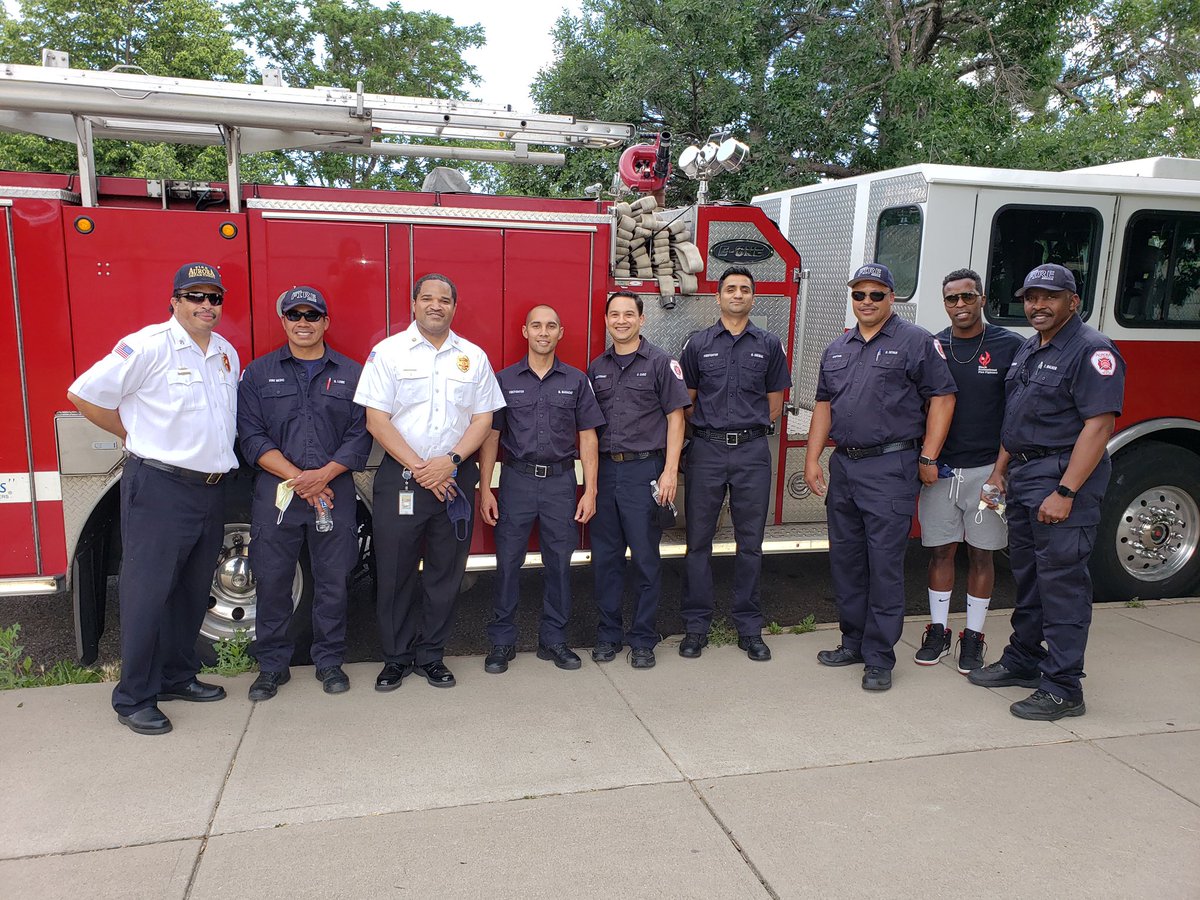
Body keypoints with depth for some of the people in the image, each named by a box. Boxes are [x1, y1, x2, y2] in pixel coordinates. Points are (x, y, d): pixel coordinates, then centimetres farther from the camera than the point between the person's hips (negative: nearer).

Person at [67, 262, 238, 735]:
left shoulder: (227, 353, 11)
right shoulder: (148, 345, -11)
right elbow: (84, 394, -9)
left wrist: (219, 455, 13)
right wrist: (138, 436, -3)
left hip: (211, 489, 7)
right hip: (159, 488, -7)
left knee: (193, 592, 15)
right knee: (148, 592, -1)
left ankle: (178, 676, 30)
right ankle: (134, 698, 10)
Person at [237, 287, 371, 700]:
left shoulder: (351, 374, 7)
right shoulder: (258, 373, 6)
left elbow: (360, 434, 1)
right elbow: (252, 436, -2)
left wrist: (324, 474, -13)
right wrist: (297, 478, -13)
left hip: (335, 493, 0)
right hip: (275, 493, 0)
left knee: (333, 581, 6)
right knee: (272, 580, 5)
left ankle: (329, 661, 22)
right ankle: (272, 665, 21)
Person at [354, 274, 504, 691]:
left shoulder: (474, 356, 8)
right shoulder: (388, 351, 0)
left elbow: (483, 417, 5)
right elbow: (376, 420, -6)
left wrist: (450, 461, -11)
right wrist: (420, 468, -12)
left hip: (455, 478, 2)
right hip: (399, 477, -2)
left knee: (445, 572, 8)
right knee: (394, 571, 3)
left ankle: (431, 656, 22)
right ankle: (396, 657, 18)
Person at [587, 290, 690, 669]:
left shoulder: (660, 363, -1)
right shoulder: (597, 368, 12)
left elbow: (676, 419, -4)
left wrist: (670, 472, -12)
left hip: (644, 471, -4)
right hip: (604, 470, 4)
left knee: (645, 559, 2)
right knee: (605, 557, 8)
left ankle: (643, 640, 14)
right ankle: (609, 634, 21)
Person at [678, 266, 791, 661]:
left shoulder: (769, 345, 7)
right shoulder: (698, 343, 6)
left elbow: (774, 404, 11)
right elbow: (687, 402, 10)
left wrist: (747, 427, 4)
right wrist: (713, 427, 4)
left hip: (752, 452, 0)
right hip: (706, 450, 0)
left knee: (750, 543, 6)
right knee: (699, 540, 3)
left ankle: (749, 628, 16)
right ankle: (696, 625, 14)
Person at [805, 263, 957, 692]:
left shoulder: (916, 342, -3)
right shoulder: (837, 349, 15)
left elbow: (942, 397, -6)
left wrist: (928, 458, -10)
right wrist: (812, 459, 10)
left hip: (891, 467, -6)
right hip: (843, 467, 6)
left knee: (885, 563, -4)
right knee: (845, 558, 12)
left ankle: (879, 658, 5)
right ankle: (854, 642, 26)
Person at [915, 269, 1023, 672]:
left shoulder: (1009, 346, -2)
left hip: (987, 469, -2)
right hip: (939, 468, 2)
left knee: (981, 555, 7)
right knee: (940, 551, 8)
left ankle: (973, 636, 19)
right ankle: (938, 631, 21)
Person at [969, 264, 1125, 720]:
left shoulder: (1092, 350, -12)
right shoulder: (1029, 349, 16)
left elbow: (1098, 426, -19)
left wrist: (1065, 492, -24)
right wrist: (999, 470, 16)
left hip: (1065, 477, -9)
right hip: (1023, 477, 9)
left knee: (1062, 581, -5)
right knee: (1027, 575, 17)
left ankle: (1063, 689, 3)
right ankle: (1023, 660, 30)